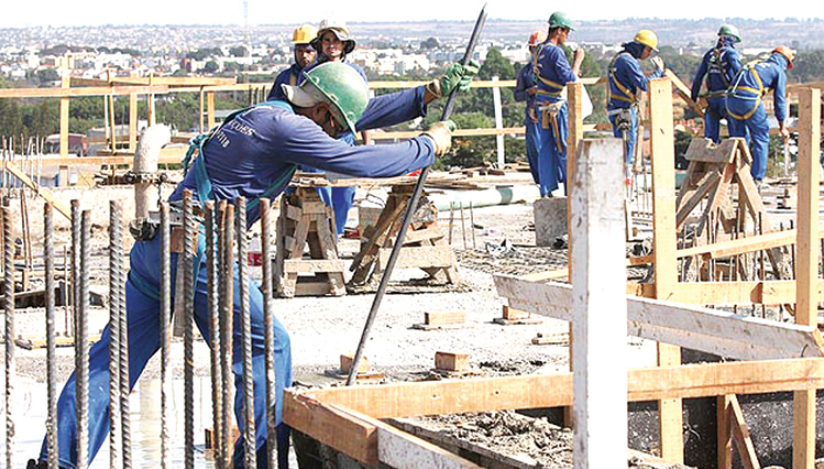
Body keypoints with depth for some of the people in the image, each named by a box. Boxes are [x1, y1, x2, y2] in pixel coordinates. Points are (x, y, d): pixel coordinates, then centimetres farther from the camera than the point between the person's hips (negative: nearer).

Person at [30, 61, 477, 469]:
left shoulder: (269, 116, 20)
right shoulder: (286, 127, -9)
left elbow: (365, 115, 26)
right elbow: (363, 163, -10)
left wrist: (429, 93, 27)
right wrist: (429, 145, 3)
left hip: (154, 246, 10)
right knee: (266, 347, 3)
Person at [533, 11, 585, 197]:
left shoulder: (539, 50, 11)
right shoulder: (556, 51, -17)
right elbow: (569, 80, -20)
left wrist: (571, 72, 23)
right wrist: (578, 61, -9)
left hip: (542, 103, 8)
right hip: (556, 104, -8)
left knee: (545, 147, 9)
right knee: (565, 148, -1)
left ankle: (546, 189, 9)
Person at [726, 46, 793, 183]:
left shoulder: (755, 65, 32)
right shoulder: (779, 71, 13)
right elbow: (779, 100, 8)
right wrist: (782, 126, 13)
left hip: (731, 98, 6)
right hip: (749, 100, -6)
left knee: (738, 135, 20)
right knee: (761, 137, 7)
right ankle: (757, 177, 5)